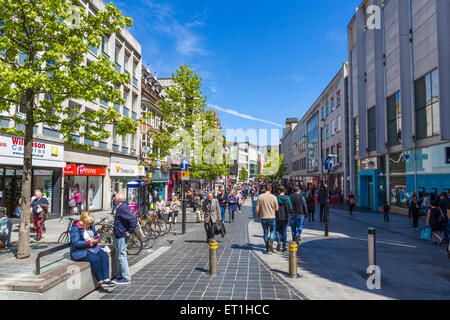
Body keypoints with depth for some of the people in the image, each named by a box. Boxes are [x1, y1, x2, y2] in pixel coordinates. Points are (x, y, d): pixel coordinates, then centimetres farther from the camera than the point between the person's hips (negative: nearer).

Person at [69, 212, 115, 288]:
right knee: (95, 258, -31)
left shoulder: (91, 226, 10)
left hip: (92, 248, 7)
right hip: (80, 251, -7)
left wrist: (97, 240, -7)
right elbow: (75, 243, -20)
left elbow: (96, 236, 18)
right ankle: (100, 281, -16)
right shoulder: (75, 228, -11)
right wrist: (89, 242, -24)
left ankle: (106, 279, -25)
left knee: (104, 255, -21)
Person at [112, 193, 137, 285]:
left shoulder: (123, 208, -19)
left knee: (121, 257, -4)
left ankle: (126, 278, 4)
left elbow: (133, 219, -29)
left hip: (122, 236, -11)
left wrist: (130, 231, -22)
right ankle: (120, 276, 28)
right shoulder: (121, 208, 13)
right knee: (119, 256, 17)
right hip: (119, 236, 11)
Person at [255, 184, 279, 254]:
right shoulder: (273, 197, -8)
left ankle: (267, 249, 16)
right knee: (272, 232, 15)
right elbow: (276, 208, -2)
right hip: (272, 217, -1)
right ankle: (270, 242, -11)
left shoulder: (260, 197, -5)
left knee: (266, 233, 14)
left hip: (263, 218, 1)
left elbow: (257, 208, -3)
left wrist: (258, 216, 13)